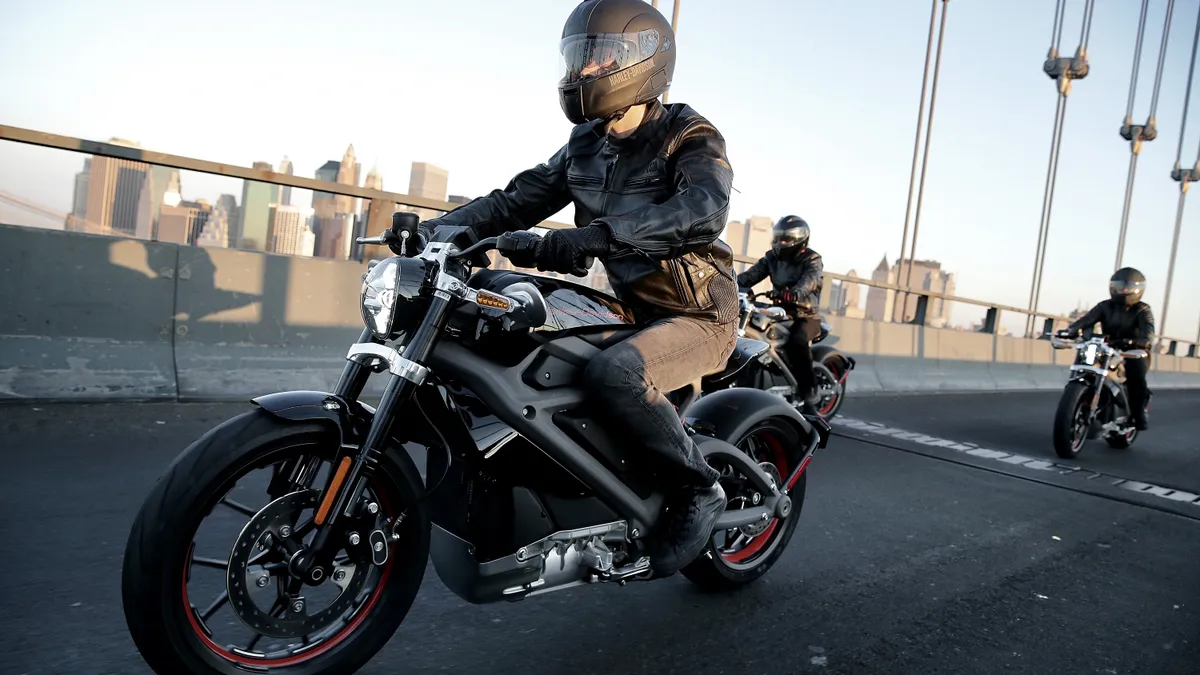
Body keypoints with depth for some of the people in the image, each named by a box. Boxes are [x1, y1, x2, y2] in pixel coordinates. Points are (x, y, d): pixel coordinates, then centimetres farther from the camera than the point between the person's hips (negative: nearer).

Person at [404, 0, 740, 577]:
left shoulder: (692, 139, -12)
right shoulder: (587, 145, 10)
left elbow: (702, 211, -33)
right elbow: (521, 197, 9)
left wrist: (584, 240, -45)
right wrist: (448, 228, -10)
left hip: (697, 316, -7)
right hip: (630, 311, 8)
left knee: (612, 373, -35)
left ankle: (697, 488, -12)